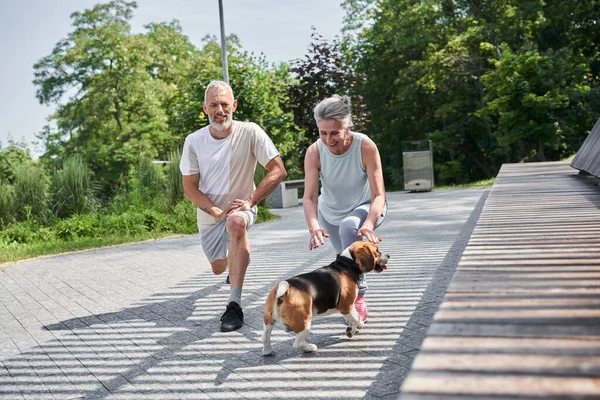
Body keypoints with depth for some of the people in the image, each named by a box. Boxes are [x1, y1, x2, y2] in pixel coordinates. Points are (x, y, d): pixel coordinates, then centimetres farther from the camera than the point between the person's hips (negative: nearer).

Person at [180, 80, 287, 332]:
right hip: (209, 215, 4)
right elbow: (190, 188, -8)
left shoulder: (250, 132, -16)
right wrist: (216, 211, -22)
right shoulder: (194, 141, -9)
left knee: (236, 223, -39)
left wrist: (249, 201, -22)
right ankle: (232, 259, 60)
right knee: (218, 269, 18)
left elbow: (278, 171, -15)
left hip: (241, 209, -4)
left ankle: (234, 304, -36)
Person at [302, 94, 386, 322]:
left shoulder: (365, 146, -31)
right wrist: (314, 226, -49)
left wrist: (368, 224, -50)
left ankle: (359, 297, -27)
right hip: (330, 213, 3)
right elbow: (309, 197, -29)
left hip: (365, 208, -3)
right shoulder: (314, 152, -25)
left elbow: (379, 195, -32)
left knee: (349, 227, -35)